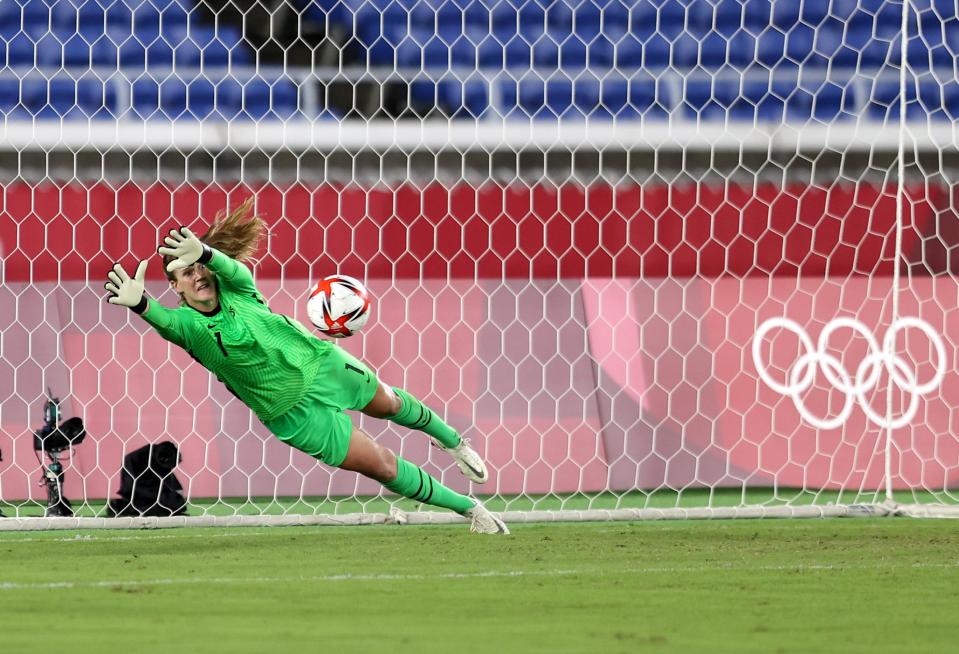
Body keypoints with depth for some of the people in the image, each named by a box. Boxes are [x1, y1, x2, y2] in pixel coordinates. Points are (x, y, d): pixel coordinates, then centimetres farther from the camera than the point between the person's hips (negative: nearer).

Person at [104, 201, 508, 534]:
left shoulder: (230, 286, -14)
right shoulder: (189, 323, -21)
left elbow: (233, 266, -38)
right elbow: (166, 322, -45)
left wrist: (204, 253, -62)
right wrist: (140, 304, -69)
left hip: (319, 361, 3)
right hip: (295, 411, -3)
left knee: (388, 403, 29)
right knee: (382, 467, 0)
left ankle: (452, 439, 61)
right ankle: (469, 509, 18)